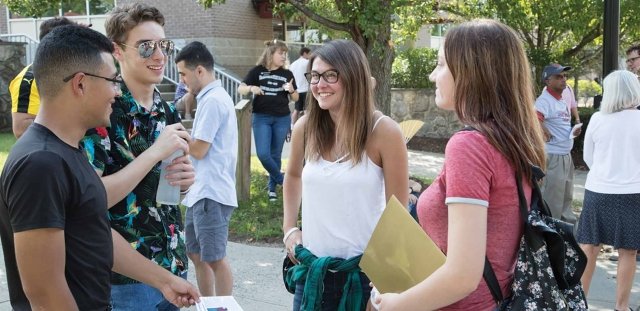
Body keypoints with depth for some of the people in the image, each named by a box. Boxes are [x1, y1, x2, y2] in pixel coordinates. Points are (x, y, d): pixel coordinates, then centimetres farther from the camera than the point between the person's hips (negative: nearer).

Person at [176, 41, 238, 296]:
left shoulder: (212, 100, -16)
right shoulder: (212, 97, 16)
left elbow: (198, 150, -16)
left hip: (211, 193, -10)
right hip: (200, 191, 10)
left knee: (215, 258, -1)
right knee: (196, 254, 17)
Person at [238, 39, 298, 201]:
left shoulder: (287, 74, 3)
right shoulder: (257, 71, -2)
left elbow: (295, 98, 8)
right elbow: (240, 89, -1)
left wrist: (291, 90, -14)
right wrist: (251, 88, -23)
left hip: (282, 119, 1)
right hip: (261, 117, -1)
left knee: (276, 155, 8)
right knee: (263, 154, -9)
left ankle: (272, 187, 23)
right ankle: (281, 179, 14)